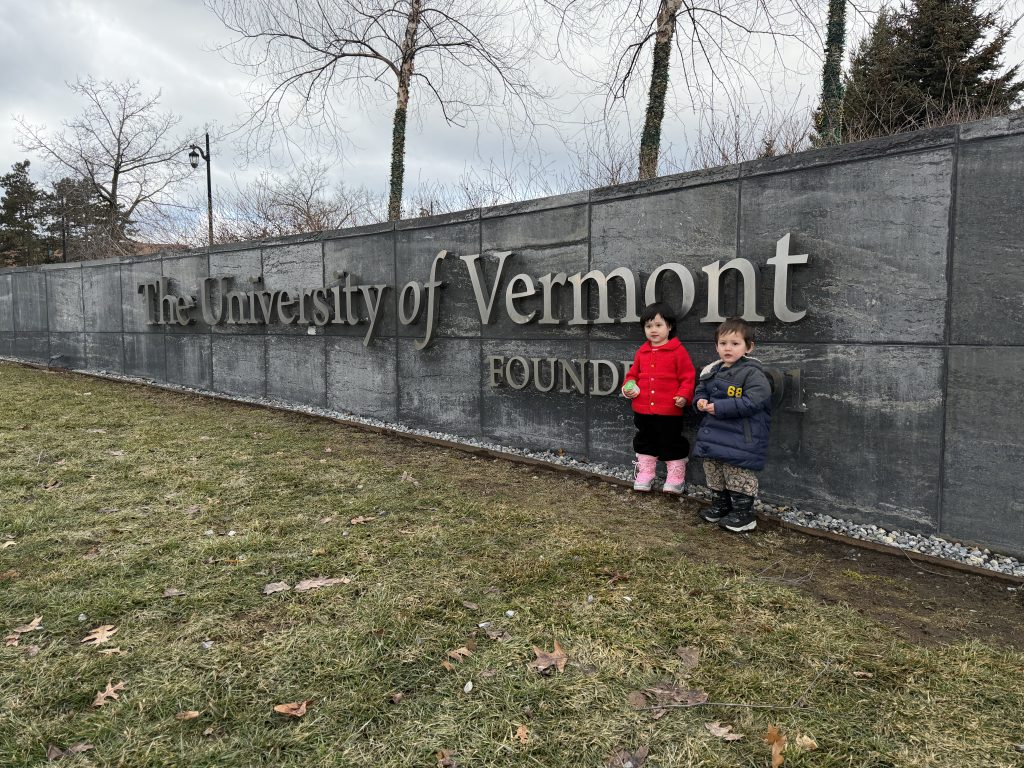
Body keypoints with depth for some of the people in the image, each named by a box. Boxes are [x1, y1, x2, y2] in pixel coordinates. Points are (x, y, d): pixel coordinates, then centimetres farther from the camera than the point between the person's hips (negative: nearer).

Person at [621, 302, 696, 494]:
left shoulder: (678, 351, -7)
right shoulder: (642, 352, 7)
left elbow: (688, 376, -8)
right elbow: (633, 374, 15)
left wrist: (684, 396, -19)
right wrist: (628, 387, -3)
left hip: (669, 411, -5)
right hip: (643, 410, 5)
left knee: (672, 444, 6)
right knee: (645, 443, 16)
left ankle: (676, 477, 21)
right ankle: (645, 475, 30)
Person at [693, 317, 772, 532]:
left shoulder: (752, 373, -15)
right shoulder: (712, 371, 9)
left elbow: (752, 402, -25)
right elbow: (700, 391, 21)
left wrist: (719, 408, -24)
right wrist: (701, 402, -4)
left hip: (740, 439, -8)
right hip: (713, 434, 8)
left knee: (738, 476, -3)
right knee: (713, 473, 17)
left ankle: (744, 515, 9)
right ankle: (720, 505, 34)